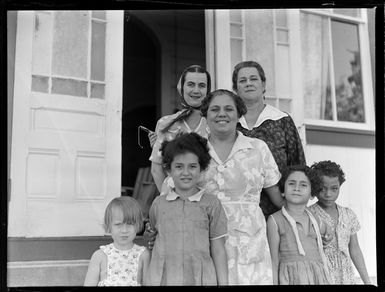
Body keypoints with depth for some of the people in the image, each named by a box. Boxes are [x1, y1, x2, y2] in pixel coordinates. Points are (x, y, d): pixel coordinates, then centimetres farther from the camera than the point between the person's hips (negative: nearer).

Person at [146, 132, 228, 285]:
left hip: (201, 279, -1)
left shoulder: (211, 204, -1)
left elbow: (218, 250, 2)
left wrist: (223, 283, 0)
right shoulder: (158, 203, 5)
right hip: (163, 279, 2)